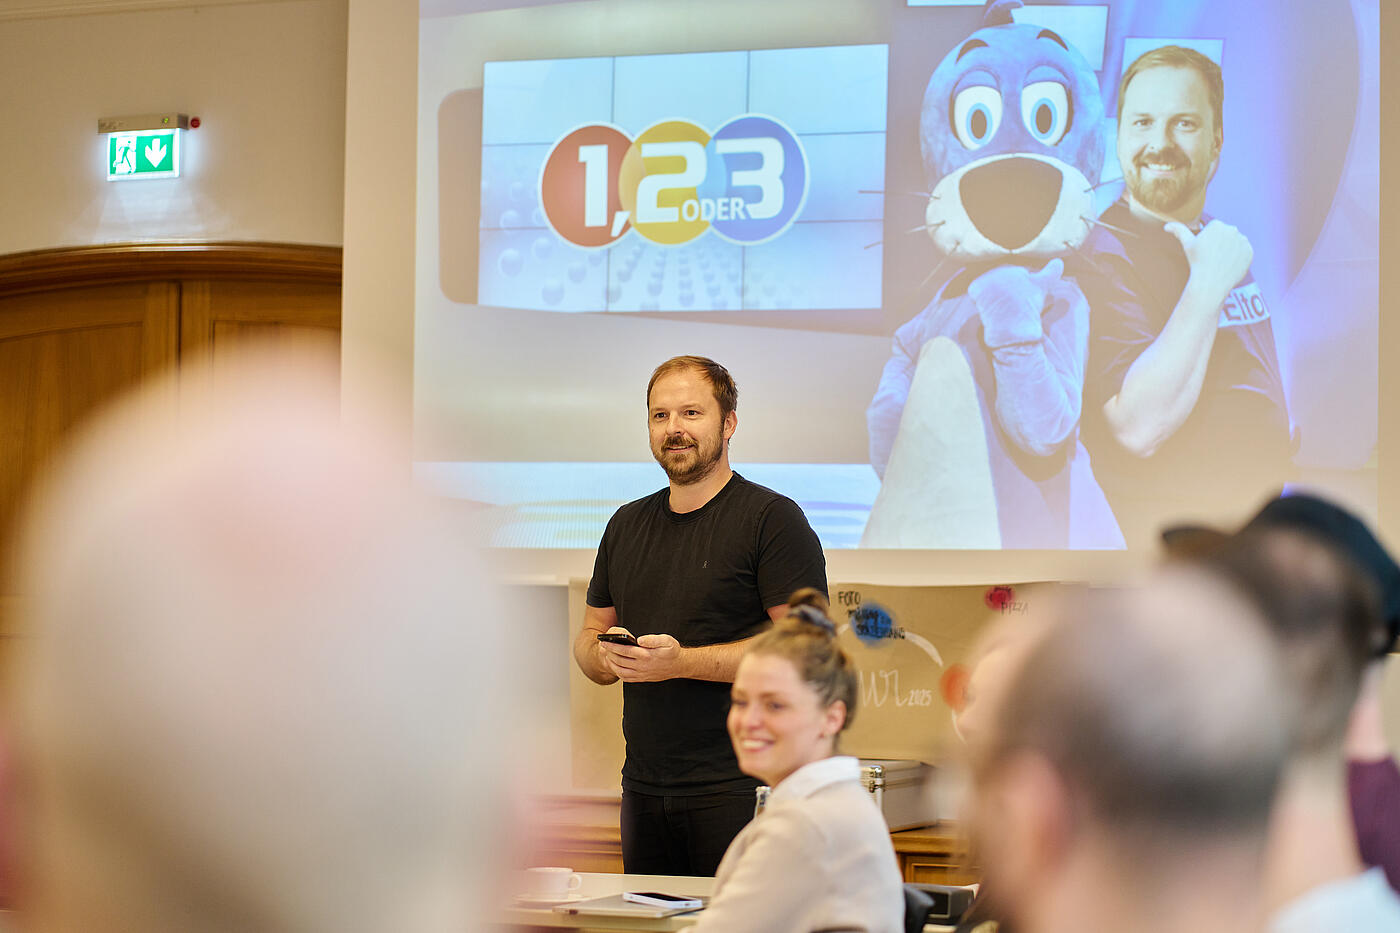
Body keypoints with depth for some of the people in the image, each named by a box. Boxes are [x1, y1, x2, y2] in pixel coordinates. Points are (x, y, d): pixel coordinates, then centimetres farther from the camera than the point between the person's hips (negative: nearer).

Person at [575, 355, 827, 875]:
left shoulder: (772, 518, -5)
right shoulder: (627, 525, 16)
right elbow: (588, 637, 21)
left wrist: (681, 661, -20)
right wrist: (606, 654, -4)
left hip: (740, 788, -6)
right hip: (644, 788, 6)